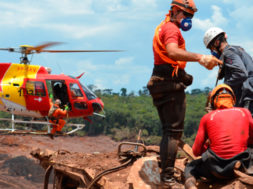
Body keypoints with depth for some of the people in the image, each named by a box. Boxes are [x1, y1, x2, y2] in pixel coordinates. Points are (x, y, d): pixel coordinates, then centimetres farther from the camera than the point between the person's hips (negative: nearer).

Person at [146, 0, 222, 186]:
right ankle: (167, 176, -13)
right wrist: (199, 57, -43)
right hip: (172, 84, -10)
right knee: (174, 131, -10)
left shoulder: (163, 27, 22)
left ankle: (165, 172, 18)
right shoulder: (171, 28, -11)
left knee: (168, 130, 15)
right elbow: (172, 52, -32)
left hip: (160, 85, 10)